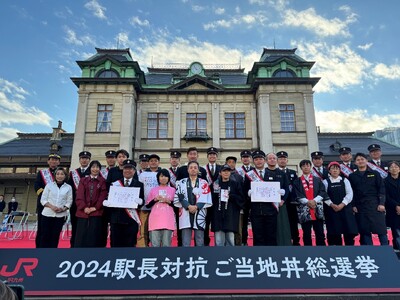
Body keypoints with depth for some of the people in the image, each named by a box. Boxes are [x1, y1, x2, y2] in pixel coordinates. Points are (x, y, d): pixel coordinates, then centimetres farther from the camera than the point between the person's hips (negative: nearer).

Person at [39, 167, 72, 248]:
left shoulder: (68, 187, 4)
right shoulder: (49, 185, 3)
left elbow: (69, 201, 3)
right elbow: (43, 199, 1)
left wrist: (63, 208, -15)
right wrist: (51, 206, -14)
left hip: (60, 215, 0)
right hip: (47, 214, 0)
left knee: (55, 235, 6)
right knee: (45, 235, 0)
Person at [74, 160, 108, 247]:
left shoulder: (102, 181, 5)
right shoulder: (83, 180, 11)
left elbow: (103, 197, 0)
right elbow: (79, 196, 3)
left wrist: (95, 208, -10)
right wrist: (84, 208, -11)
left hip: (97, 213, -2)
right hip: (83, 212, 2)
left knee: (94, 239, -1)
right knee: (81, 238, 4)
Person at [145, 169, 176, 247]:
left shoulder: (172, 190, 11)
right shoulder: (153, 189, 12)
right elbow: (147, 205, 12)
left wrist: (169, 201, -6)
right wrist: (155, 199, -4)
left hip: (168, 220, 0)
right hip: (155, 220, 1)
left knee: (166, 244, -2)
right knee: (155, 244, -3)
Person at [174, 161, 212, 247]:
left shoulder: (204, 183, 10)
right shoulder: (181, 182, 11)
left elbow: (206, 199, 0)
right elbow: (179, 197, 0)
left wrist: (196, 207, -13)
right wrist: (188, 206, -13)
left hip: (199, 214, 0)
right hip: (185, 213, 0)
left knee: (200, 242, 3)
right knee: (185, 242, 1)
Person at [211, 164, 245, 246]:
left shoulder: (236, 184, 7)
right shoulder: (215, 184, 8)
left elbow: (241, 198, 2)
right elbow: (211, 198, 6)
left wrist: (230, 196, -9)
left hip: (231, 215, 0)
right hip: (218, 215, 1)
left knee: (230, 239, 3)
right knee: (218, 241, 2)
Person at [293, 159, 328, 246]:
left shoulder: (318, 180, 12)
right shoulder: (297, 181, 8)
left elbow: (322, 192, 1)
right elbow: (297, 195, -2)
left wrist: (314, 201, -14)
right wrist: (307, 202, -15)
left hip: (318, 209, 1)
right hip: (304, 210, -1)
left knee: (320, 232, 2)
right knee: (306, 233, 4)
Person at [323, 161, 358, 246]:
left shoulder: (345, 180, 7)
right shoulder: (325, 182, 3)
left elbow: (350, 194, -1)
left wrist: (342, 204, -13)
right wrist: (332, 205, -16)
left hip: (345, 209, 1)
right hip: (331, 210, -1)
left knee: (349, 231, 0)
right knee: (334, 232, 2)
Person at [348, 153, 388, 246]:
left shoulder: (375, 173, 6)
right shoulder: (352, 176, 8)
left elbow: (381, 189, 2)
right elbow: (351, 192, 8)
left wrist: (381, 203, -7)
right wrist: (353, 205, 0)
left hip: (375, 205, -1)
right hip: (360, 207, 1)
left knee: (381, 229, -1)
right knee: (364, 231, 3)